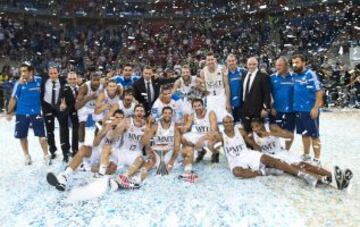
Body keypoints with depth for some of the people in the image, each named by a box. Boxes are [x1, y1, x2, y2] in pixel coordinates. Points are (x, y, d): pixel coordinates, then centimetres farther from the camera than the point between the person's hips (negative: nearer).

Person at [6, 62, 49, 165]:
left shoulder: (39, 80, -8)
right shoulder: (19, 83, -8)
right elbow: (13, 98, 1)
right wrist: (9, 112, 5)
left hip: (36, 112, -1)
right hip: (21, 113, 1)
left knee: (41, 135, -3)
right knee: (22, 136, 11)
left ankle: (46, 156, 13)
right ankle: (27, 156, 30)